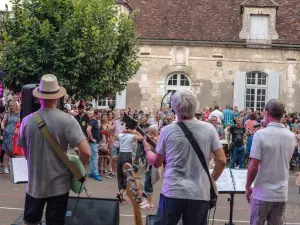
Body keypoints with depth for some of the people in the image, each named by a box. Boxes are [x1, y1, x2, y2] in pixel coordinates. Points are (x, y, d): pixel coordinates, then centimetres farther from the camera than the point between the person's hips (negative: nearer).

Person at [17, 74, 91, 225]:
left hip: (34, 183, 2)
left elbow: (25, 152, 8)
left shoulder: (27, 121, -6)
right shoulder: (67, 120, -15)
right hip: (59, 184, -2)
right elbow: (86, 152, -20)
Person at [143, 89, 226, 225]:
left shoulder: (167, 131, -4)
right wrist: (211, 181, 14)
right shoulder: (208, 129, -2)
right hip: (200, 194, 1)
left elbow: (156, 163, 8)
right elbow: (222, 160, -2)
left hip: (172, 192, -1)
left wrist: (147, 148, 28)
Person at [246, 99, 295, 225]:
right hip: (282, 194, 4)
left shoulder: (261, 134, -15)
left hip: (262, 194, -4)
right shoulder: (291, 136, 2)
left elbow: (253, 166, -16)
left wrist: (248, 187, -4)